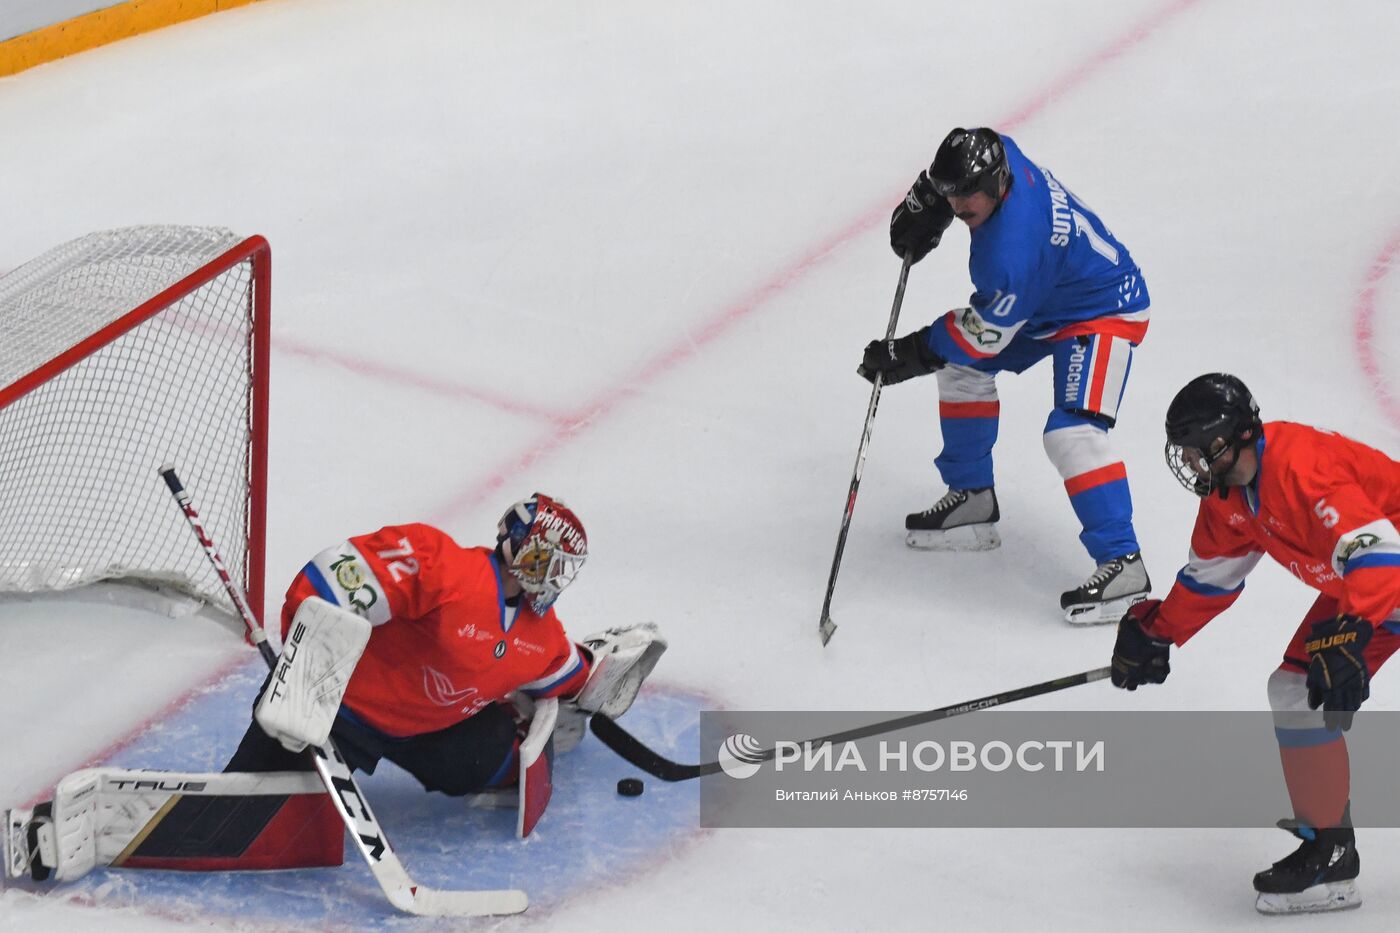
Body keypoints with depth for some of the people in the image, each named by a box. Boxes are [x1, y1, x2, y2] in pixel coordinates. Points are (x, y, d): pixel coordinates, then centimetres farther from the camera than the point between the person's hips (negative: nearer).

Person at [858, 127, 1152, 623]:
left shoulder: (1011, 248, -38)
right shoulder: (995, 155, -16)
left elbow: (985, 334, -26)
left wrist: (907, 356, -18)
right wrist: (923, 208, -1)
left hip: (1105, 311, -11)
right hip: (1042, 301, 11)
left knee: (1072, 432, -25)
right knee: (961, 370, 15)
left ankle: (1122, 566, -21)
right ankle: (973, 499, 28)